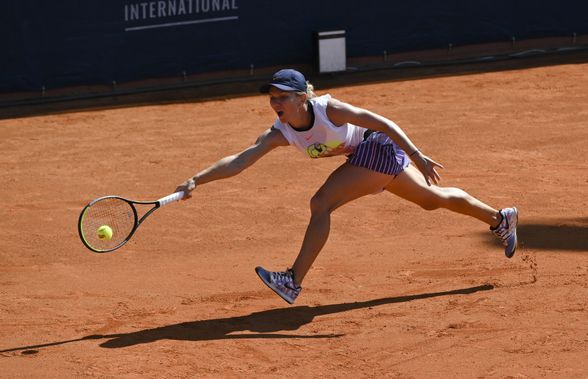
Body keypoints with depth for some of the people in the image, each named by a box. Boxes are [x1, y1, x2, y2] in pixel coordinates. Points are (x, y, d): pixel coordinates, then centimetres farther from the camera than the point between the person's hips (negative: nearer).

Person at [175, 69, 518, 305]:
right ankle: (501, 219, 43)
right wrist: (197, 180, -30)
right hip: (364, 154, 8)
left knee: (321, 204, -21)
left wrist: (417, 156, -29)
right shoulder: (281, 133, -11)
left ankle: (294, 282, -17)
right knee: (433, 199, 23)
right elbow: (238, 161, -18)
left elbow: (381, 122, -24)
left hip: (380, 147, -8)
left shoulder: (327, 109, -29)